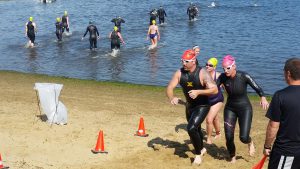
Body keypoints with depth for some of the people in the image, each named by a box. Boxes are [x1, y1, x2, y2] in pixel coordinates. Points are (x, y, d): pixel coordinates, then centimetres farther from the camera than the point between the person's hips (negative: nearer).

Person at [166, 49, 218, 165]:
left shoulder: (202, 73, -24)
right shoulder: (179, 73, -11)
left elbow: (215, 90, -29)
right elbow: (170, 88, -11)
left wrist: (198, 92, -40)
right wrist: (172, 98, -33)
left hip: (202, 106, -6)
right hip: (189, 106, 6)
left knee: (191, 128, -21)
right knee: (195, 130, 22)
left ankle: (198, 154, 0)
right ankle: (202, 149, 50)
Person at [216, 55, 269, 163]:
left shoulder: (244, 76, -20)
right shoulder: (223, 77, -12)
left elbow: (257, 88, -21)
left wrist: (263, 98, -42)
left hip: (245, 108, -3)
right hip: (230, 108, 3)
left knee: (244, 137, -13)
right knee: (229, 137, -2)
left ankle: (250, 143, 27)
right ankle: (232, 157, 26)